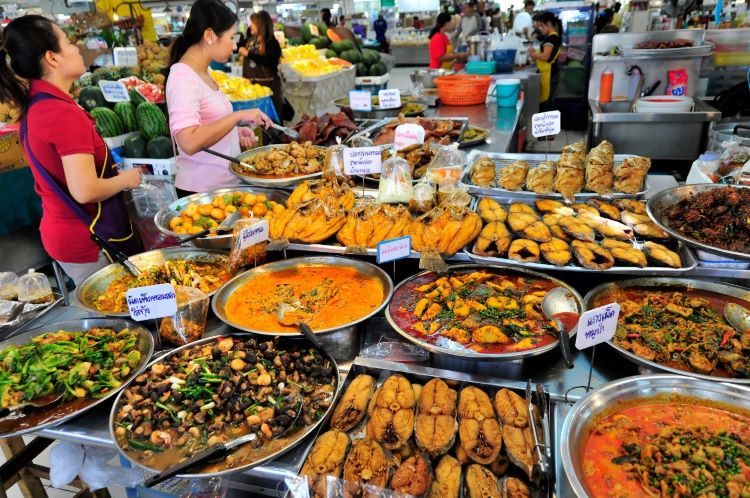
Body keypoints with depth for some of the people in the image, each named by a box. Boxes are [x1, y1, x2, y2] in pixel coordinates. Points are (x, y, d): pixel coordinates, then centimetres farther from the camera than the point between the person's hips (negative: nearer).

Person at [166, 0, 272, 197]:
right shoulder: (183, 76, -16)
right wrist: (238, 116, -25)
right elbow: (189, 142, -29)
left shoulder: (202, 72, 10)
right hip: (201, 190, -9)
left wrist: (235, 132, 5)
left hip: (223, 182, 9)